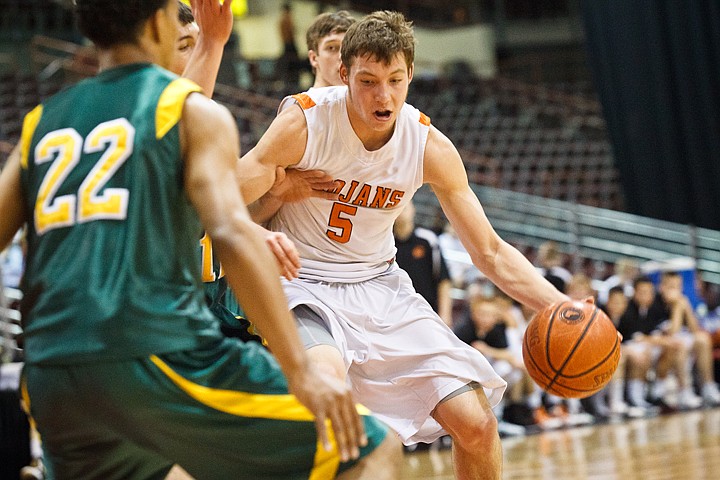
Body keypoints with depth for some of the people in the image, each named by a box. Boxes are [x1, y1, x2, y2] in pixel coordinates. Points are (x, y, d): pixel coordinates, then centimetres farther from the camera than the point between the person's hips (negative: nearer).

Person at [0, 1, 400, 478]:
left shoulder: (41, 122, 19)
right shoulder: (194, 111, 4)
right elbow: (231, 233, -11)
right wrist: (301, 371, -15)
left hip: (52, 375, 6)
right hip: (162, 355, -6)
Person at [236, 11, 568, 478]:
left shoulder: (430, 147, -9)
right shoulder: (303, 122, -19)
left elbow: (491, 252, -2)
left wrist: (559, 306, -18)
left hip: (379, 285, 4)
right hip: (301, 283, -4)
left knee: (476, 423, -5)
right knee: (326, 381, -38)